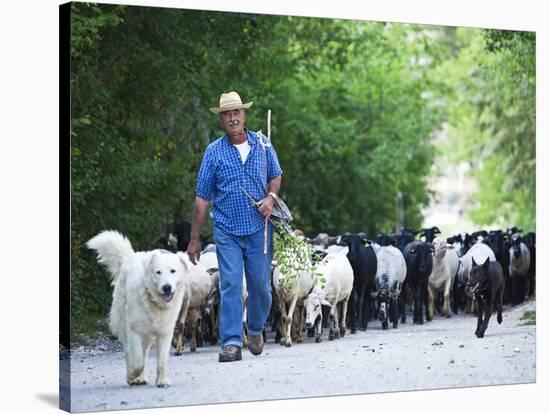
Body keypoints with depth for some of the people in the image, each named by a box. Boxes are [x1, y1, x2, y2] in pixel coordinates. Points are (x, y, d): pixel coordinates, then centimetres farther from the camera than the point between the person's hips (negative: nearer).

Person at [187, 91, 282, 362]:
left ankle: (256, 329, 32)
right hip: (227, 230, -2)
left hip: (258, 228, 2)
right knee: (230, 285, -8)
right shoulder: (214, 152, -2)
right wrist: (194, 238, 0)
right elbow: (202, 197, 1)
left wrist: (271, 197, -5)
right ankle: (232, 343, -8)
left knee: (260, 284, 7)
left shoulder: (262, 144, 3)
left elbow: (275, 176, 18)